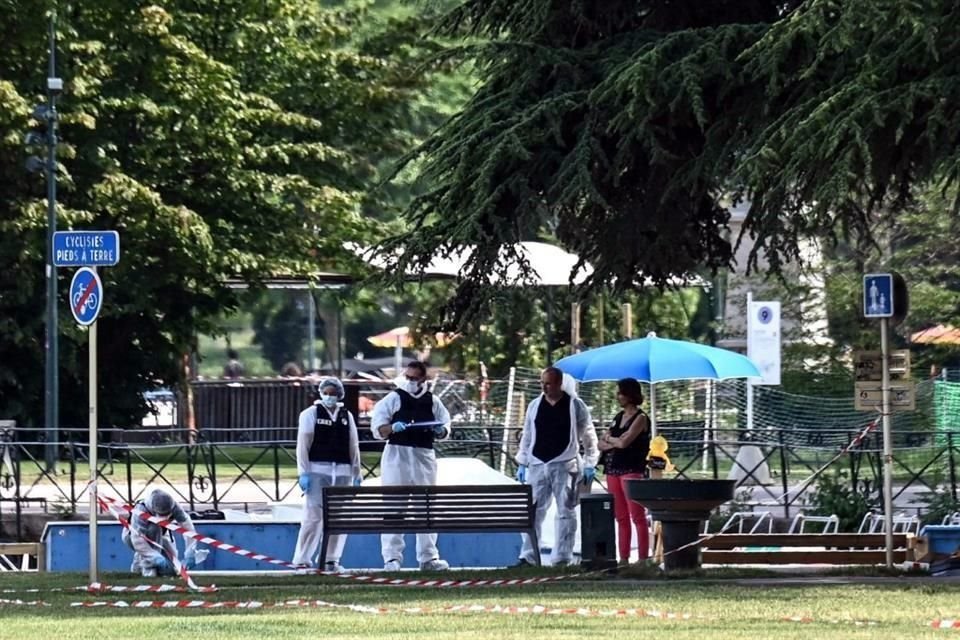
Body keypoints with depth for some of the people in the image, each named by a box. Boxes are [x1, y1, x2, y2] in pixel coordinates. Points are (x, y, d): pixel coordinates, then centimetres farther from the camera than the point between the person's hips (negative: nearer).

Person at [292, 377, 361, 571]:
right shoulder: (310, 414, 4)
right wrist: (303, 473, -7)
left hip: (342, 471, 4)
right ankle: (302, 559, -4)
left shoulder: (347, 416, 15)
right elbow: (303, 445, 0)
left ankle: (331, 559, 10)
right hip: (318, 470, -4)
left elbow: (354, 447, 17)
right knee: (314, 515, -9)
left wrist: (356, 475, 12)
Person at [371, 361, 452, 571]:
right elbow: (378, 428, -2)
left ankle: (428, 557, 14)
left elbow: (445, 430, 17)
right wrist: (392, 428, -21)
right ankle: (392, 557, -6)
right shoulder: (394, 398, 2)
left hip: (424, 456, 4)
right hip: (397, 454, -4)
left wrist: (441, 431, -6)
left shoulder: (433, 402, 10)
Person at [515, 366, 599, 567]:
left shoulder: (575, 406, 1)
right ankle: (527, 556, 3)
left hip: (565, 466, -3)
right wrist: (522, 463, 12)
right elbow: (527, 436, 17)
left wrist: (589, 465, 0)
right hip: (537, 465, 3)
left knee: (565, 512, -1)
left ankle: (562, 558, 1)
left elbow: (589, 437, 4)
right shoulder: (535, 406, 11)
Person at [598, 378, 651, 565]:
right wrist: (615, 442, -6)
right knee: (621, 518, 6)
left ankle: (643, 558, -10)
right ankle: (623, 558, 7)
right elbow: (601, 444, 14)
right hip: (613, 470, 7)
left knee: (637, 517, -8)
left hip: (632, 470, -7)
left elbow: (624, 442, -15)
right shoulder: (619, 417, 17)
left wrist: (609, 438, 3)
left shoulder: (640, 418, -4)